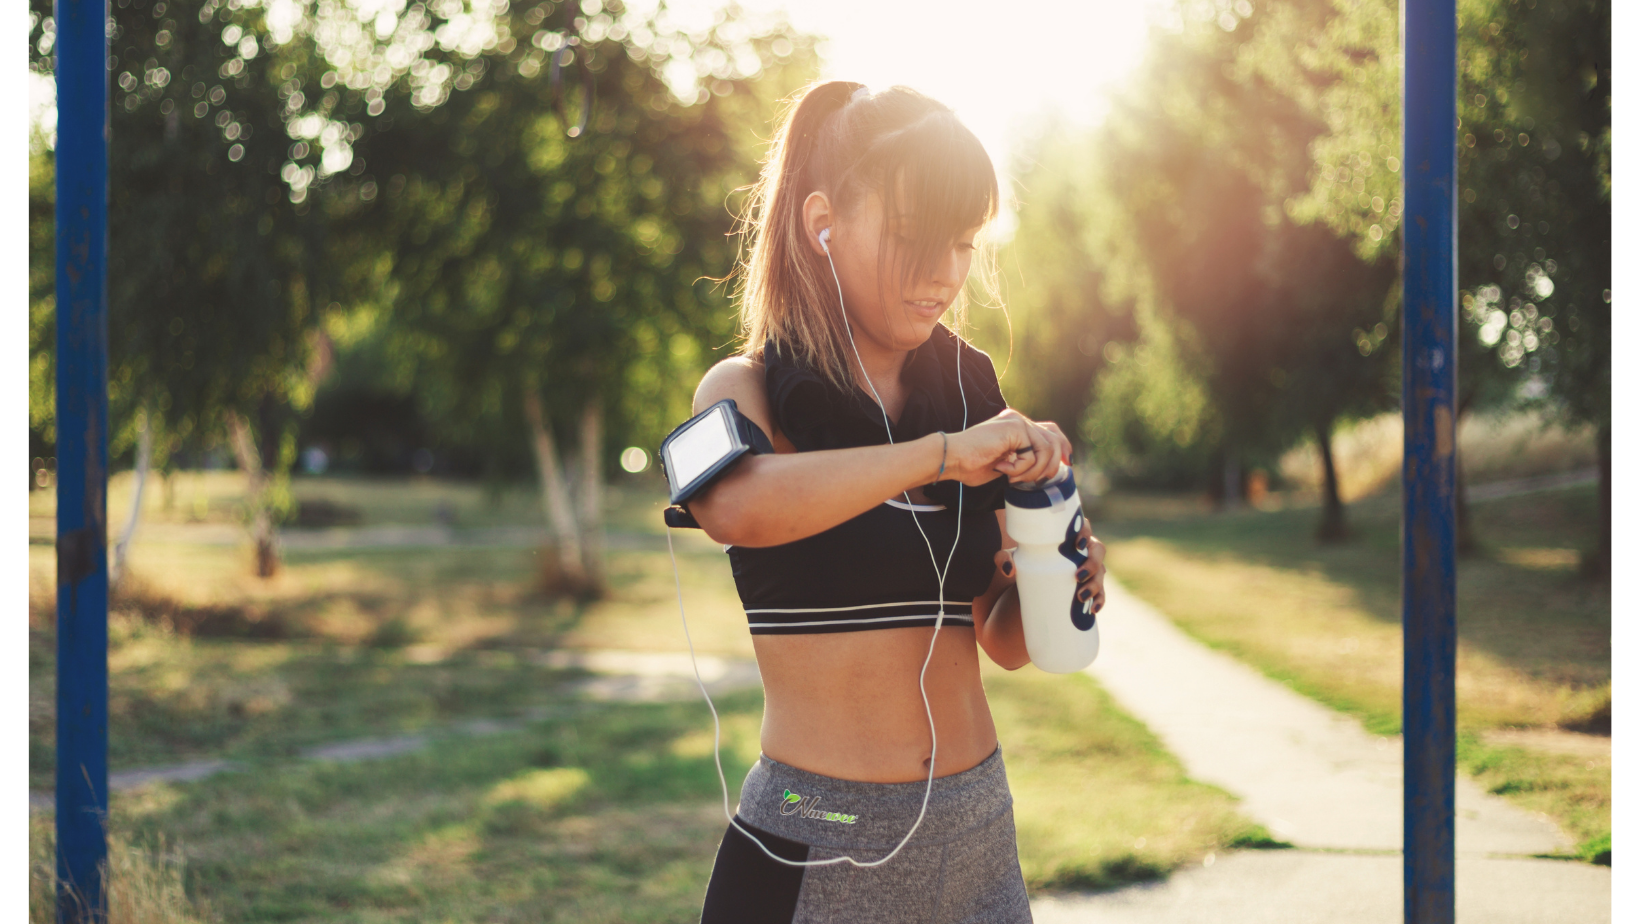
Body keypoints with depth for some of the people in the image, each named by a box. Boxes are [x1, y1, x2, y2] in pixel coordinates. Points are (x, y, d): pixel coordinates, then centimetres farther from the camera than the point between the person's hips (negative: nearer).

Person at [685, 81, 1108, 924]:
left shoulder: (967, 395, 9)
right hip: (814, 847, -5)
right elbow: (732, 507, -30)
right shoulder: (752, 390, -4)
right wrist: (944, 453, -27)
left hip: (977, 829, 5)